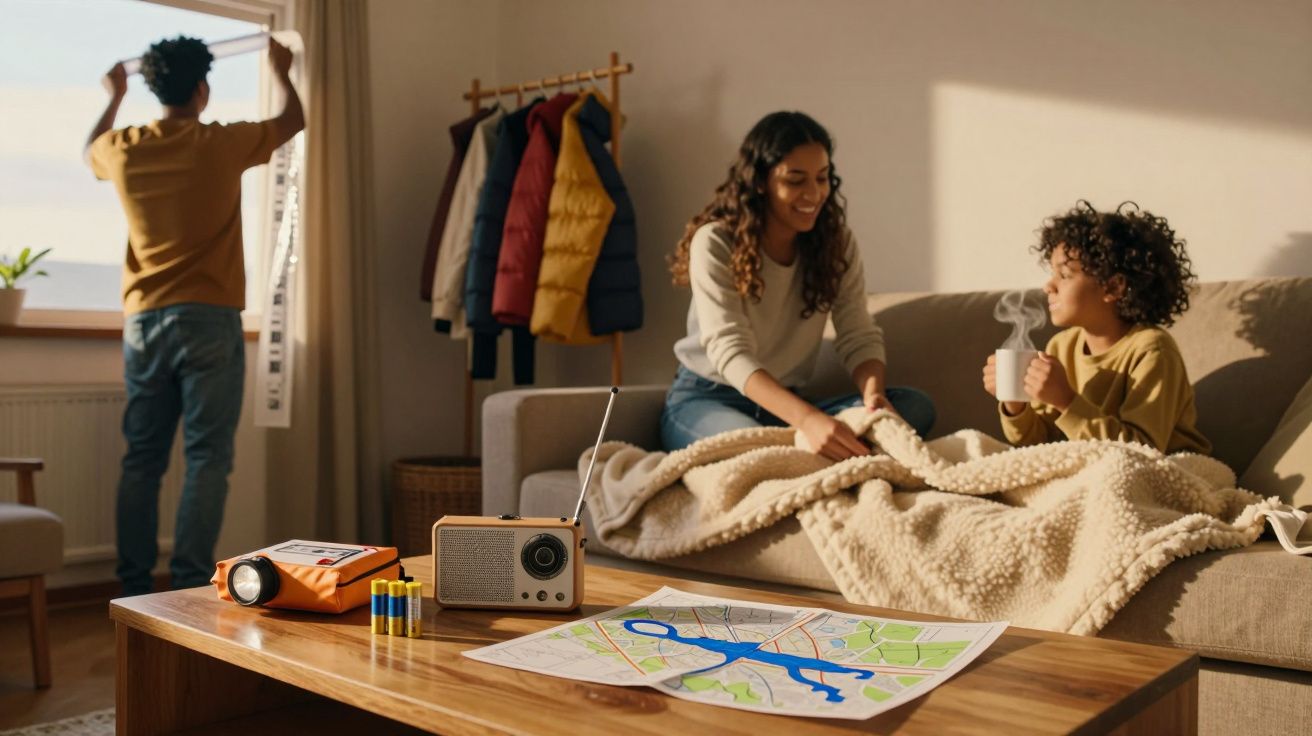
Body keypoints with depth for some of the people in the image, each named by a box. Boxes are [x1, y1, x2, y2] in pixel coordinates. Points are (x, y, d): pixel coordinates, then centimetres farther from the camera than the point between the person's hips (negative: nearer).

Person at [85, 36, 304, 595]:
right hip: (209, 319, -4)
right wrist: (281, 72, 33)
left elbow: (90, 149, 31)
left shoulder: (123, 149, 4)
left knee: (142, 459, 8)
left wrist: (114, 98, 47)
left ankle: (133, 586, 12)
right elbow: (293, 120, 14)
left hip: (143, 321, 4)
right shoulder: (222, 145, -5)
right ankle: (191, 581, -5)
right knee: (206, 458, -3)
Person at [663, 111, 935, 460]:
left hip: (785, 402, 5)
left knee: (916, 405, -18)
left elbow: (859, 337, -5)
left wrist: (873, 393, -30)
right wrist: (807, 418, -43)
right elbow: (730, 352, -26)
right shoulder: (715, 244, -15)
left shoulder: (836, 242, 1)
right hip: (705, 399, -5)